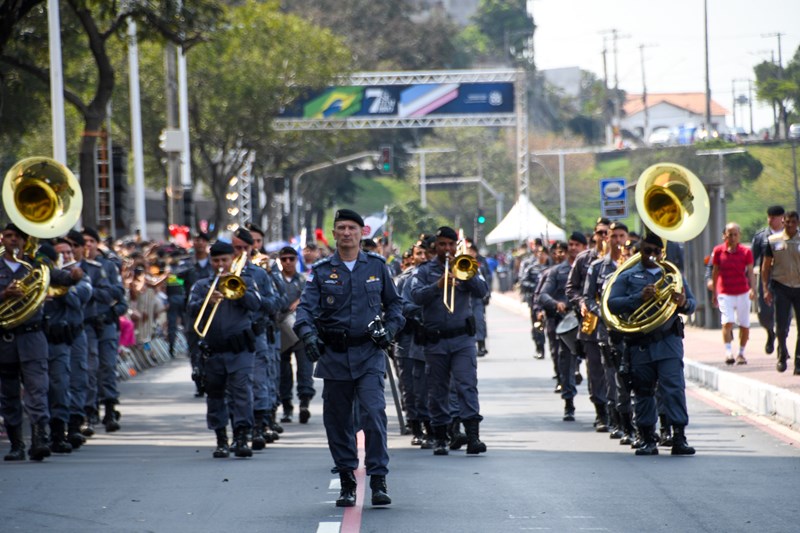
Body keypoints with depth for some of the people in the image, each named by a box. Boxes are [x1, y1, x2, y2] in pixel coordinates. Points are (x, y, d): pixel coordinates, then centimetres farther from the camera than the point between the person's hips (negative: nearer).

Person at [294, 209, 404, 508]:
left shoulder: (376, 266, 7)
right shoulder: (321, 271, 4)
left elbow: (394, 302, 17)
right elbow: (306, 306, -7)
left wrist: (391, 327, -1)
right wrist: (307, 333, -26)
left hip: (369, 353, -1)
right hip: (334, 355, 1)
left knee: (374, 413, -15)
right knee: (337, 420, 5)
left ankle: (378, 481, -12)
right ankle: (347, 483, 16)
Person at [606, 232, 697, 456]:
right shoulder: (628, 276, 9)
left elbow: (692, 303, 13)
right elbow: (612, 304, -3)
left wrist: (683, 303, -12)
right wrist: (639, 298, -17)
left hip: (668, 342, 0)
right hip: (639, 343, 0)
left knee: (674, 387, -11)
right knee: (643, 391, 4)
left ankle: (679, 437, -13)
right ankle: (648, 439, 11)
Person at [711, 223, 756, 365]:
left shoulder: (746, 252, -1)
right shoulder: (718, 251, 0)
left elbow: (750, 272, -3)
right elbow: (715, 272, 9)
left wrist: (753, 288, -19)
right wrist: (714, 293, 13)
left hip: (743, 293, 1)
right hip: (725, 293, -1)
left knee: (744, 325, 7)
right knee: (727, 321, -19)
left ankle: (741, 353, 22)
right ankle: (728, 351, -23)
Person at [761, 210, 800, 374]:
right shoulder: (774, 241, 3)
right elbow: (765, 266, 6)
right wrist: (766, 289, -1)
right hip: (780, 286, -1)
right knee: (781, 325, -3)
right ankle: (782, 356, 20)